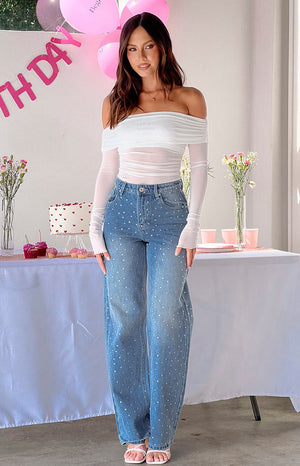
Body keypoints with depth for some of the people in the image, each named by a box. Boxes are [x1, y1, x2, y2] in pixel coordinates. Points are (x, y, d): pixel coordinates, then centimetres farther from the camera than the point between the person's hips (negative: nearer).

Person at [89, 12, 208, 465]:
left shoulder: (189, 99, 4)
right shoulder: (114, 104, 11)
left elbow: (199, 165, 3)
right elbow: (107, 169, 11)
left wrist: (193, 223, -6)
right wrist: (95, 225, 3)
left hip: (168, 209, -2)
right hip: (122, 210, 2)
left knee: (165, 319, -5)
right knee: (125, 317, 0)